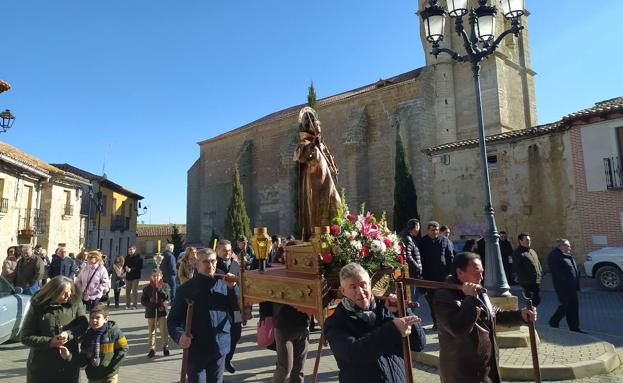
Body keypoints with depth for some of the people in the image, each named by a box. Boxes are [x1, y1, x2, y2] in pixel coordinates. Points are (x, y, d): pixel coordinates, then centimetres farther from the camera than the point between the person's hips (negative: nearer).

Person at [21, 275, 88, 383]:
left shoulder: (75, 302, -7)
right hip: (42, 366, -1)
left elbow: (83, 325, -5)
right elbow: (26, 337, -7)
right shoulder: (38, 306, -10)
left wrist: (69, 334, -24)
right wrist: (50, 342, -20)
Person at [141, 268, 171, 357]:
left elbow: (166, 297, -15)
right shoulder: (147, 288, 1)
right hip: (151, 312, 1)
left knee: (164, 330, 1)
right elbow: (143, 300, 3)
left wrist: (158, 288, -21)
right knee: (151, 331, 7)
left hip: (162, 311, -1)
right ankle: (152, 349, 17)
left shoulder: (165, 286, -1)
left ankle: (165, 347, 16)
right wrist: (149, 303, -15)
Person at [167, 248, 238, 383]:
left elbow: (236, 308, 0)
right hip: (196, 349, -3)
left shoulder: (223, 284, 0)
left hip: (220, 347, 3)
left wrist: (232, 288, -12)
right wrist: (179, 335, -25)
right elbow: (173, 318, -8)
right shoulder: (187, 288, -7)